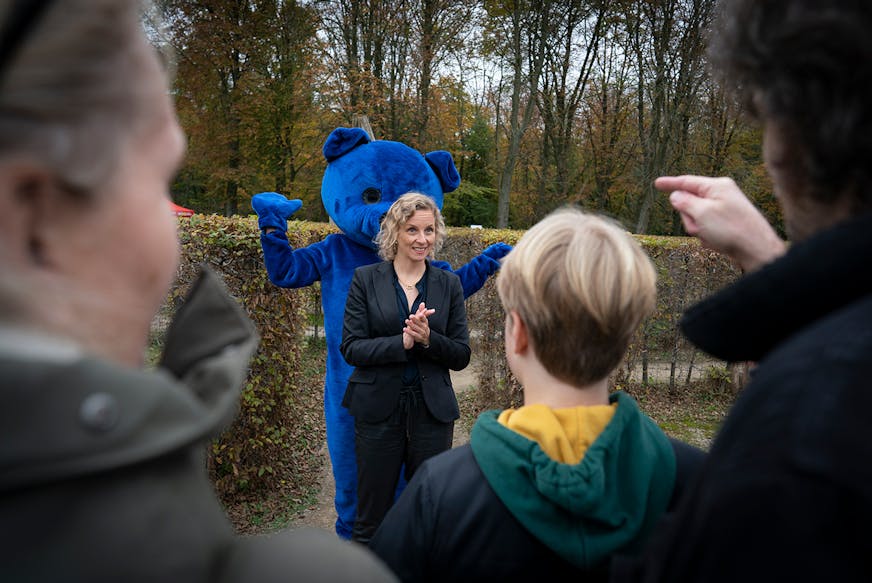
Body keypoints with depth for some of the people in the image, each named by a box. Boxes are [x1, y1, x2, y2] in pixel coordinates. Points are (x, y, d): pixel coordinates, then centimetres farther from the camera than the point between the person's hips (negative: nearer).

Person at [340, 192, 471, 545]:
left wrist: (428, 339, -17)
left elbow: (461, 356, 3)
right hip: (378, 409, -1)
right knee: (371, 518, 10)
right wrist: (402, 342, -20)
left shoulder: (448, 284, 4)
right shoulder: (365, 279, -1)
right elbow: (350, 348, -6)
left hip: (432, 409, 2)